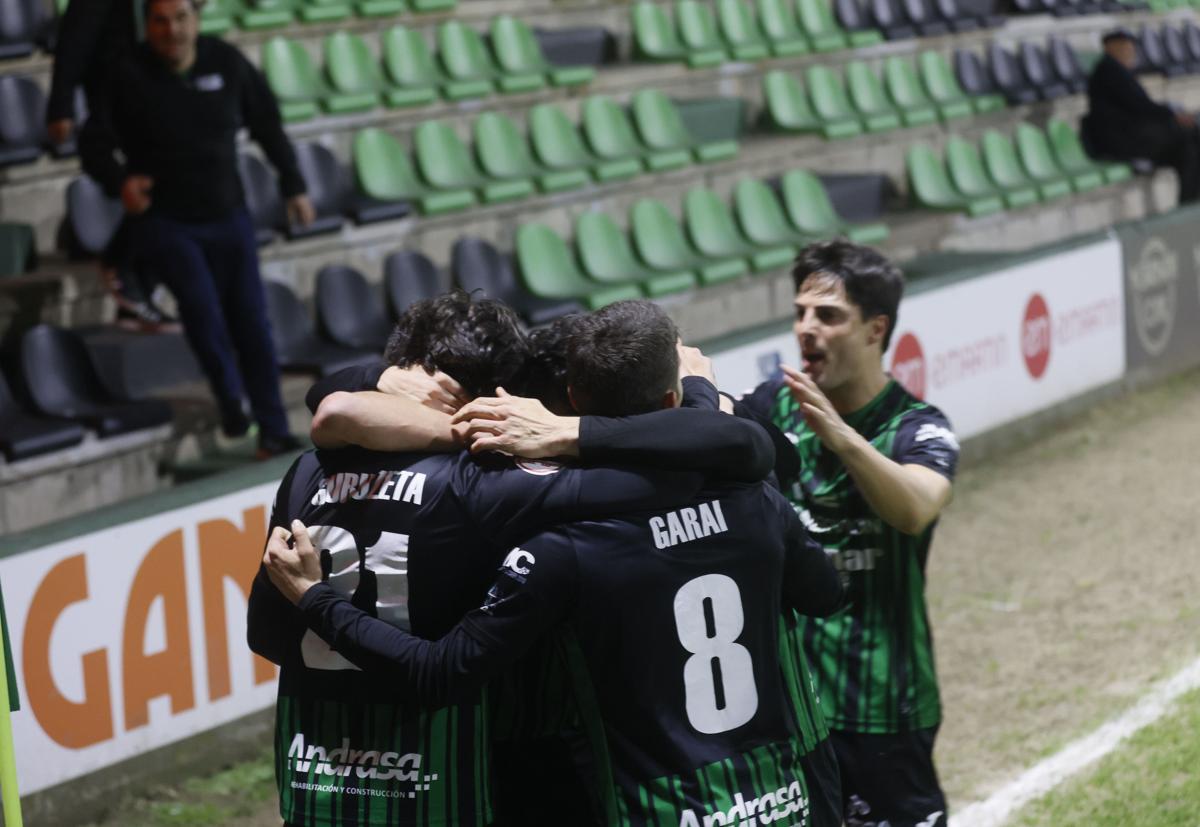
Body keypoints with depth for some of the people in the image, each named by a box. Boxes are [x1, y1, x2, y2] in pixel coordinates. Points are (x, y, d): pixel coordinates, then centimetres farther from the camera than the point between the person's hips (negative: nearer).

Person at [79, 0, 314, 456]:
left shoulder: (227, 63, -2)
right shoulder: (130, 77, -10)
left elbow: (267, 124, 10)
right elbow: (95, 141, -9)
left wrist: (293, 186, 11)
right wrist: (120, 181, -28)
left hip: (227, 216, 3)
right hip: (164, 221, -3)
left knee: (250, 321, 1)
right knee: (200, 302, -26)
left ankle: (273, 432, 9)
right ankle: (230, 400, -7)